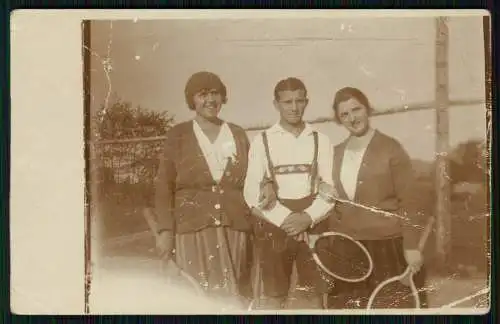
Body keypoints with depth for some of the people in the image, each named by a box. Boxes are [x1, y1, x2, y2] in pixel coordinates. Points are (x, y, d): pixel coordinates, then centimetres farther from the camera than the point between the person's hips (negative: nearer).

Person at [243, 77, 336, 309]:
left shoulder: (321, 141, 8)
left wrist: (308, 217, -13)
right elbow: (252, 192, -3)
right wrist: (285, 218, -13)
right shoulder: (262, 141, 3)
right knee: (271, 297, -3)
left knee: (312, 296, 2)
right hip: (273, 226, -1)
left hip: (312, 226, 1)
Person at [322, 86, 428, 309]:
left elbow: (408, 201, -6)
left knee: (391, 305, 1)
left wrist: (411, 246, -10)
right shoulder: (336, 152, 10)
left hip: (387, 246, -4)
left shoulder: (390, 148, -5)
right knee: (350, 306, 8)